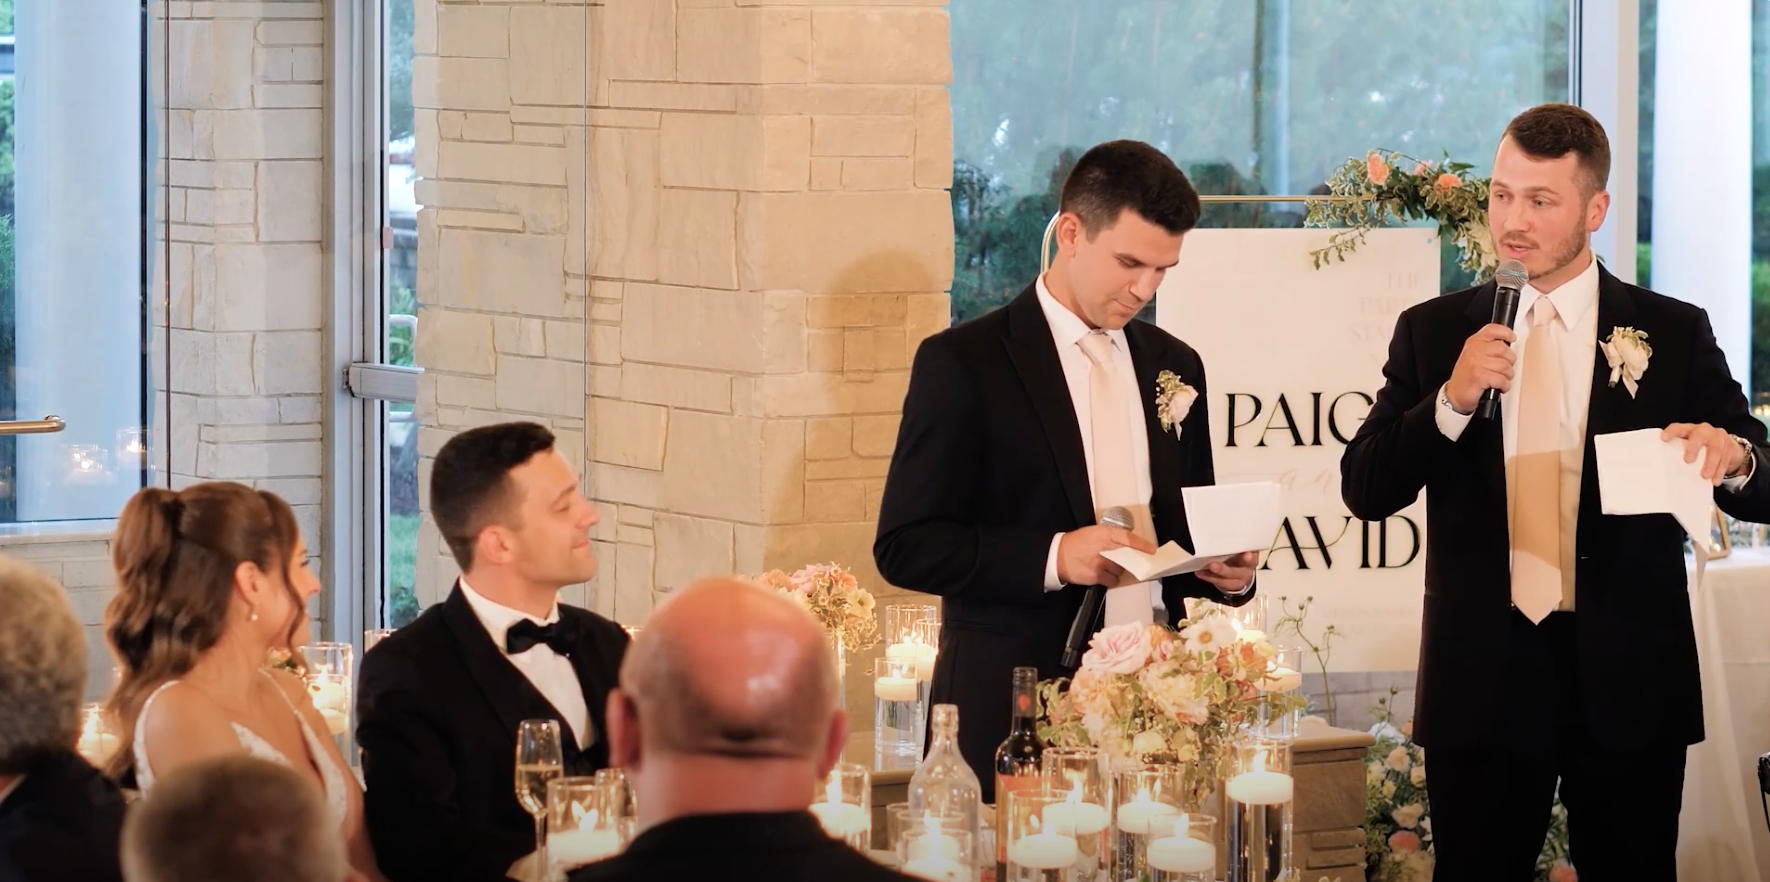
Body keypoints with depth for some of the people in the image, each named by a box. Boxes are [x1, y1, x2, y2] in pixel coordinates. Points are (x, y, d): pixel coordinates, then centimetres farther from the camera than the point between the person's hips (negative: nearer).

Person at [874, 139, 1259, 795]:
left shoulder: (1173, 366, 14)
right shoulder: (963, 364, -3)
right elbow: (906, 545, -7)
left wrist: (1224, 567, -1)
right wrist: (1053, 558, -19)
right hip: (1015, 711, -4)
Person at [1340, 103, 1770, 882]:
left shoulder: (1674, 333, 3)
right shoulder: (1434, 333, 5)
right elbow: (1366, 491, 0)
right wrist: (1451, 400, -16)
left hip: (1628, 680, -1)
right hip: (1483, 680, 1)